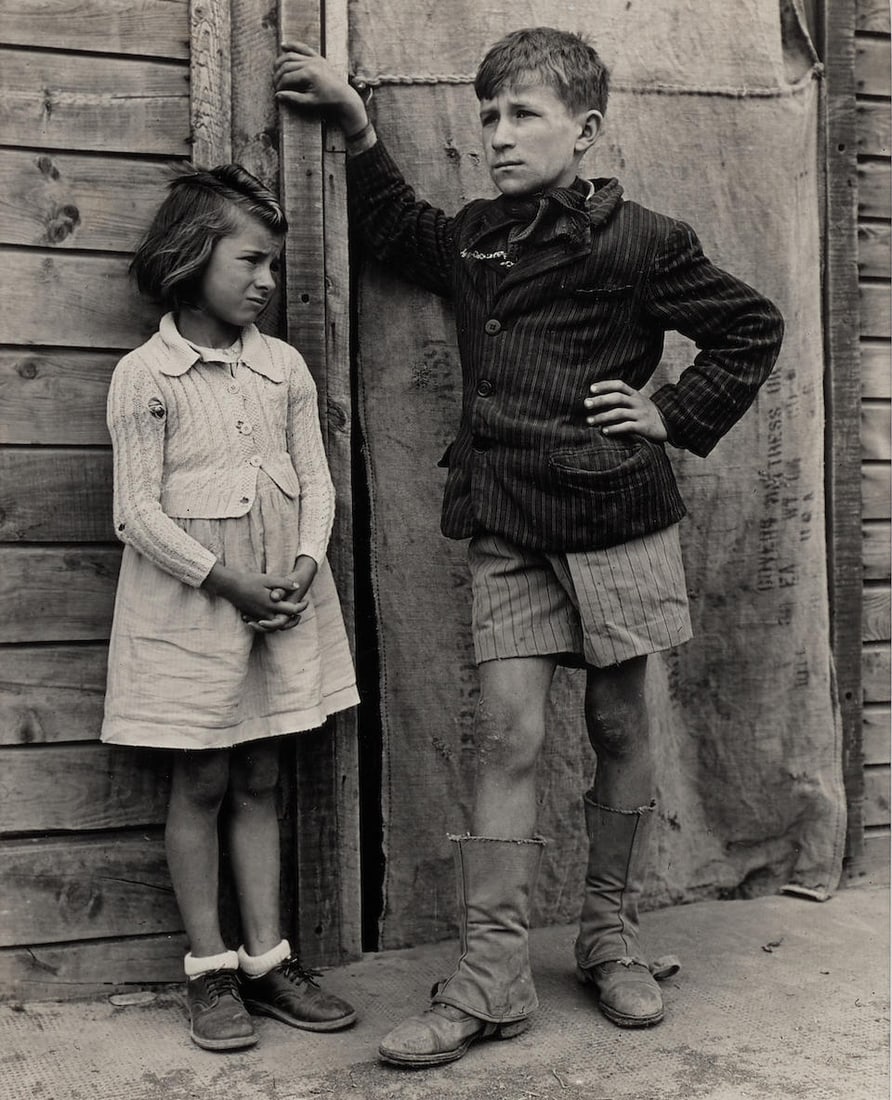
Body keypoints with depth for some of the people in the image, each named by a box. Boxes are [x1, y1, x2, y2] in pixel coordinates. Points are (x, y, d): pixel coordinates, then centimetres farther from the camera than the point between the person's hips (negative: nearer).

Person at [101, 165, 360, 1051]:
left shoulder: (285, 367, 7)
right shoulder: (144, 376, -7)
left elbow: (316, 483, 8)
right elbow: (137, 513, -10)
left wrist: (305, 565, -8)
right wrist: (227, 582, -14)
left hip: (283, 604, 4)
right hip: (191, 608, -4)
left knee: (259, 780, 11)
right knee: (202, 783, 4)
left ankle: (266, 960, 19)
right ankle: (208, 970, 17)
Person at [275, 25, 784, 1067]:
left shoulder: (637, 243, -2)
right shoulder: (471, 238, 11)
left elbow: (752, 327, 8)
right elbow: (392, 229, 32)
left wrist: (675, 413, 0)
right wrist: (355, 124, 22)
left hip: (616, 516, -2)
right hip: (506, 524, 3)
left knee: (619, 728, 8)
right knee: (506, 734, -4)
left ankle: (611, 936, 25)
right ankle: (491, 974, 1)